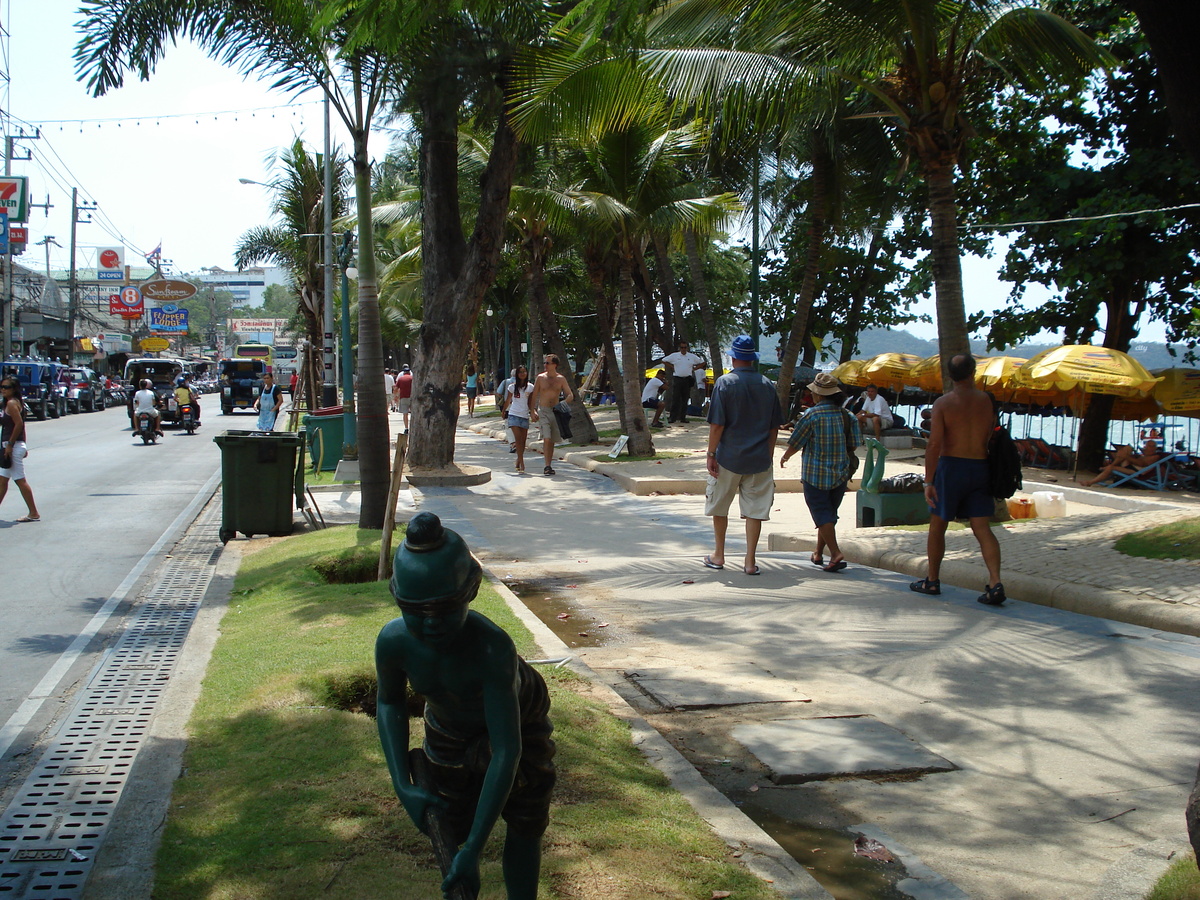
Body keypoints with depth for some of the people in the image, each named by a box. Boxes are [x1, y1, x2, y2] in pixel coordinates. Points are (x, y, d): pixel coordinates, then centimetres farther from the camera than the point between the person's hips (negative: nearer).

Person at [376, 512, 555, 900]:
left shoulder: (492, 648, -46)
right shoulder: (393, 642, -33)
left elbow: (507, 751, -44)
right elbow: (390, 703, -8)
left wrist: (474, 851, -44)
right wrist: (403, 785, -16)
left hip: (518, 720, -3)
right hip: (448, 729, 3)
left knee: (524, 825, 1)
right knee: (452, 828, 11)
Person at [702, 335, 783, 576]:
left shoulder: (724, 383, -8)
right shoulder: (767, 385, 4)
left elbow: (717, 424, -12)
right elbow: (774, 427, 8)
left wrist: (711, 454, -6)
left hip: (729, 457, -3)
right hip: (759, 460, 3)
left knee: (719, 507, 13)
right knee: (755, 510, 6)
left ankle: (718, 556, 22)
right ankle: (750, 561, 6)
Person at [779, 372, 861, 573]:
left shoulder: (812, 415, -12)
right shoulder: (847, 415, 0)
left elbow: (795, 443, -5)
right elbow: (854, 444, 5)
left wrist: (785, 457, 15)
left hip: (816, 474, -5)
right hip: (840, 474, 5)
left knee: (822, 515, -2)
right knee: (829, 514, 16)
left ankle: (836, 554, -15)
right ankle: (818, 554, 25)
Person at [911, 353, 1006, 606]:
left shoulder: (943, 403, -8)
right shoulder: (987, 401, 2)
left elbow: (934, 444, -13)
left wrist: (929, 481, -11)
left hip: (951, 465, -3)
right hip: (980, 468, 3)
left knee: (937, 526, 11)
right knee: (982, 528, 2)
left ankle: (931, 580, 20)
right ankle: (995, 583, -12)